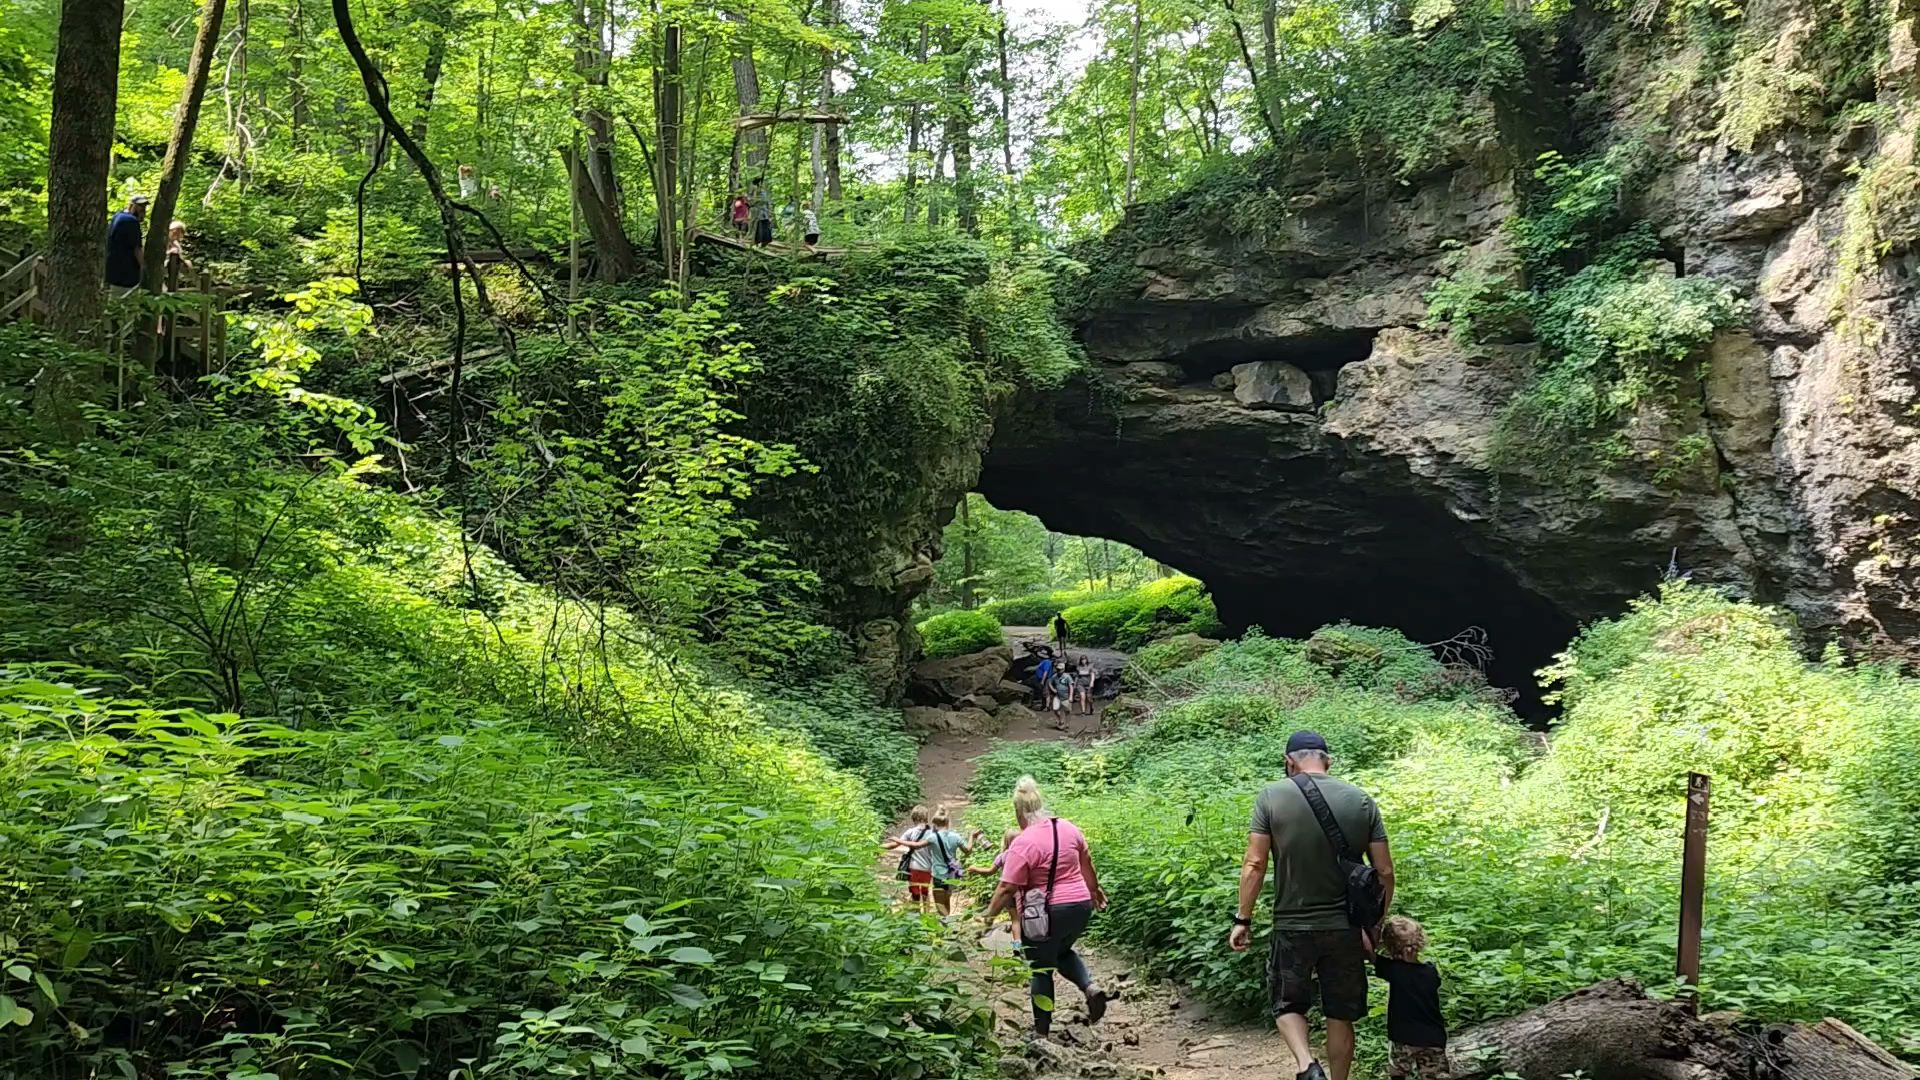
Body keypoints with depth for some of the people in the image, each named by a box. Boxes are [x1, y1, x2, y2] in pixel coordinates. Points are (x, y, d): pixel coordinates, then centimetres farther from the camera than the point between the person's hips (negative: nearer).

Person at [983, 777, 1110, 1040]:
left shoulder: (1022, 844, -18)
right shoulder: (1068, 828, 0)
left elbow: (1007, 888, -17)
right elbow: (1086, 864, 14)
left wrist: (990, 914, -3)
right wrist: (1094, 889, 30)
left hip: (1045, 913, -6)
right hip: (1081, 906, 6)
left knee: (1041, 969, 10)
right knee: (1063, 951, 30)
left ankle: (1041, 1033, 17)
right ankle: (1090, 986, 6)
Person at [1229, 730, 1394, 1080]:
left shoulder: (1272, 796, -6)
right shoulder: (1362, 800, 0)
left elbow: (1254, 865, -9)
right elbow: (1385, 871, 1)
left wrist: (1242, 920, -1)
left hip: (1292, 926, -2)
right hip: (1345, 928, 2)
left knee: (1287, 1003, 15)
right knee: (1340, 1015, 15)